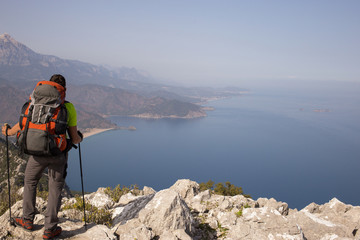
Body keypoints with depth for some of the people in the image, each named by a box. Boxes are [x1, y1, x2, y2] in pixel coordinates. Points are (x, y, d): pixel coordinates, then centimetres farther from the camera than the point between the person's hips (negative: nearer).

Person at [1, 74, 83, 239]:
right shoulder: (69, 107, -1)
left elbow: (23, 124, 5)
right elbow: (74, 138, 0)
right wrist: (79, 139, 23)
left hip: (37, 152, 2)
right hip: (57, 153, -1)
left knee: (30, 183, 23)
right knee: (55, 189, 9)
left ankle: (28, 220, 33)